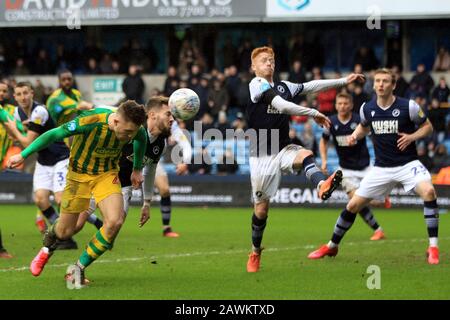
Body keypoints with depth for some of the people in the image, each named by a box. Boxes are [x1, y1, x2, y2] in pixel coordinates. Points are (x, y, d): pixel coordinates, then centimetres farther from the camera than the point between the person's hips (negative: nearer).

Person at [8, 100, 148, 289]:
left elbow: (141, 140, 8)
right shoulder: (90, 121, -33)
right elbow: (54, 134, -22)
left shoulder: (135, 128, -19)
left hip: (107, 174, 3)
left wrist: (137, 170, 17)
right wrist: (23, 155, -18)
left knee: (114, 222, -22)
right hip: (79, 173, -3)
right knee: (65, 231, 7)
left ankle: (78, 269, -4)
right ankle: (47, 248, 47)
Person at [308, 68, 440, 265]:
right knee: (353, 205, 2)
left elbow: (428, 127, 1)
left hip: (407, 164, -3)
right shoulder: (367, 109, 0)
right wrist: (355, 135, 1)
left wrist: (412, 137, -17)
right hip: (381, 167, 4)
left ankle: (433, 248, -22)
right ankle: (331, 246, 24)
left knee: (428, 191, -31)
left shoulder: (408, 107, -11)